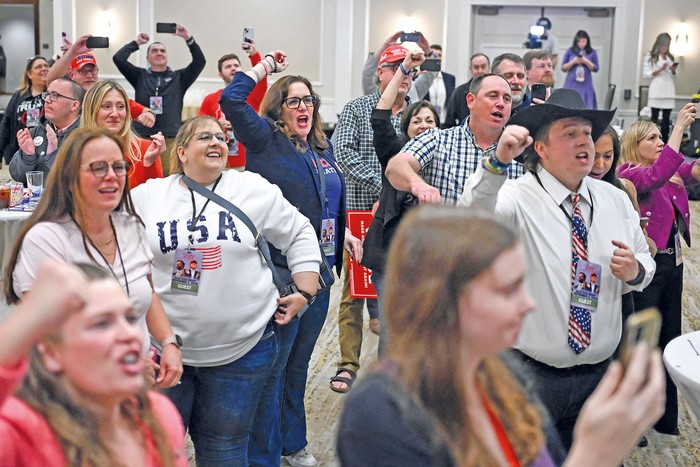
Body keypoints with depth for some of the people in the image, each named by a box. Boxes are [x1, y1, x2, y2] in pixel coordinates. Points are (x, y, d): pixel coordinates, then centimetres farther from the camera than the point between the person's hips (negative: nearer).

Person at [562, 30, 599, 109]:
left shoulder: (592, 52, 6)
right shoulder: (570, 51, 6)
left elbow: (595, 69, 4)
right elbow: (563, 68, 6)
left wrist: (586, 62, -10)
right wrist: (573, 62, -9)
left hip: (585, 85, 0)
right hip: (571, 84, 0)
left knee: (586, 107, -6)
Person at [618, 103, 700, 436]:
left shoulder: (673, 171, 11)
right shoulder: (628, 174, -12)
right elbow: (656, 176, -30)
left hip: (673, 261, 8)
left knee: (670, 339, 16)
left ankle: (666, 418, 30)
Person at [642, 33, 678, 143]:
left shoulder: (671, 57, 17)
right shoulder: (650, 56, 3)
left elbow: (674, 76, 20)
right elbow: (646, 74, -5)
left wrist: (673, 70, -2)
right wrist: (660, 70, -15)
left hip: (669, 91, 4)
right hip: (656, 91, -4)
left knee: (666, 119, 1)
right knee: (654, 118, -6)